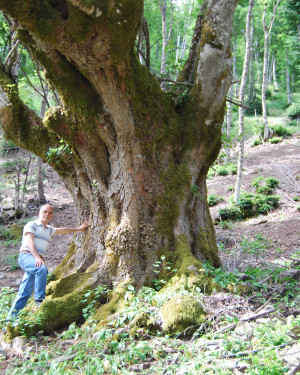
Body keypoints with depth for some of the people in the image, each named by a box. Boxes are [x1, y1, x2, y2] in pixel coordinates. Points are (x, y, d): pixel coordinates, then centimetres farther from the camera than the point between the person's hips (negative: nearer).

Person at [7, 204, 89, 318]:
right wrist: (37, 257, -25)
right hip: (26, 256, -7)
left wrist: (78, 229, 39)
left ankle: (11, 316, 5)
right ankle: (39, 299, -28)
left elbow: (63, 230, 36)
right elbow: (29, 241, -12)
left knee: (24, 292, 1)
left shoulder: (49, 229, 22)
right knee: (42, 269, -34)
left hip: (38, 259, 7)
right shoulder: (31, 225, 1)